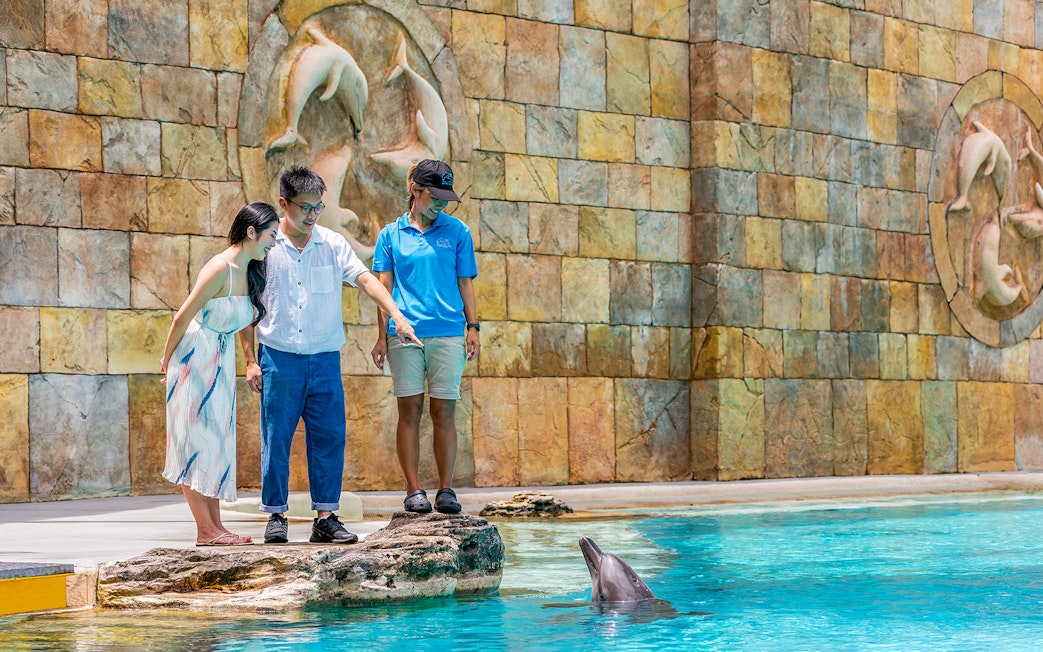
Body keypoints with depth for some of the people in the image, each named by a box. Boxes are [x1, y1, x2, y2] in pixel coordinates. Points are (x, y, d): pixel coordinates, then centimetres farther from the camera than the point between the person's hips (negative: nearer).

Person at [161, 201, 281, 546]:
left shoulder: (249, 271, 6)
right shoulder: (220, 268, -19)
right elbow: (183, 317, -15)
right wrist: (167, 359, -4)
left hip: (222, 361, 9)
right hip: (195, 358, -9)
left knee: (217, 441, 7)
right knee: (196, 440, -5)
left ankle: (215, 527, 9)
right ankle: (205, 529, -4)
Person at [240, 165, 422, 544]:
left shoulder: (333, 244, 5)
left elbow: (365, 279, -6)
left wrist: (397, 315, -22)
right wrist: (251, 361, -1)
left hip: (325, 359, 2)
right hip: (279, 358, -2)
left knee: (329, 438, 0)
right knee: (276, 439, 0)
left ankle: (325, 518, 6)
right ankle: (276, 516, 10)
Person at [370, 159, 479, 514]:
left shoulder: (457, 231, 9)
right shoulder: (392, 234, 9)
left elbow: (465, 283, 11)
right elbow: (384, 287, 9)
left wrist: (473, 327, 4)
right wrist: (382, 335, 3)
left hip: (447, 332, 0)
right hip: (404, 334, 0)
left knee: (444, 411, 0)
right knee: (410, 410, 0)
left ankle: (446, 489, 5)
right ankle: (413, 489, 4)